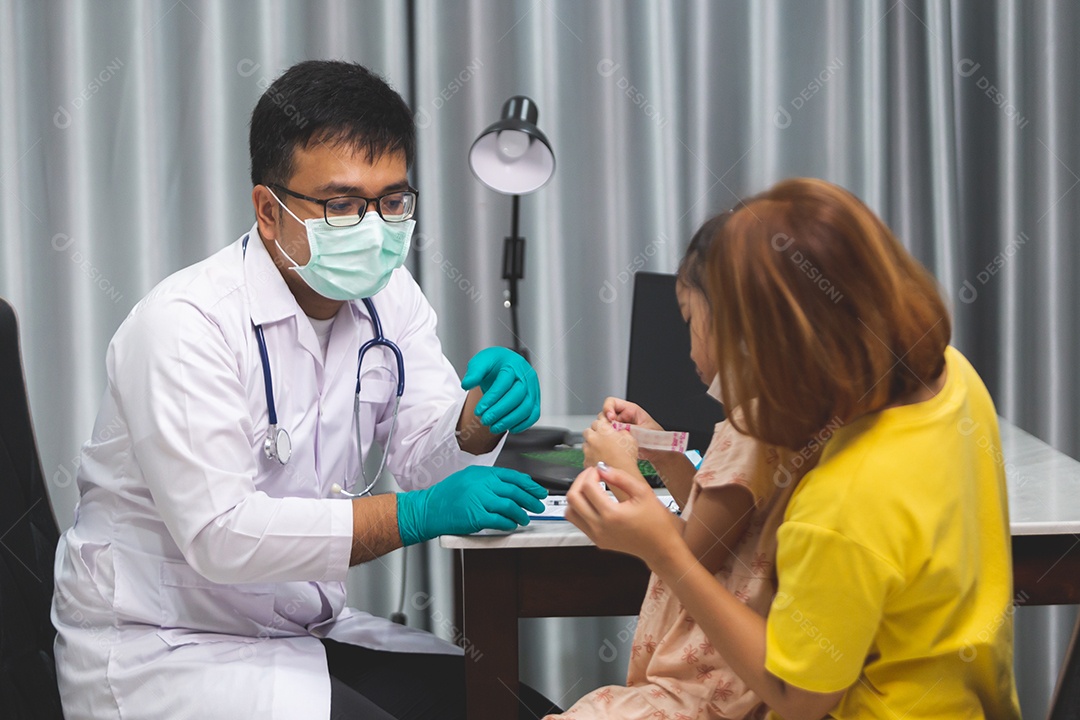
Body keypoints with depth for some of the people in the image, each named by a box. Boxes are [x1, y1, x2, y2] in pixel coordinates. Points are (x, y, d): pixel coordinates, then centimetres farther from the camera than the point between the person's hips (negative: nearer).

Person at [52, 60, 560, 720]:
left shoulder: (389, 295, 4)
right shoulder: (185, 324, -21)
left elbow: (427, 461, 2)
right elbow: (219, 534, -28)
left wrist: (481, 416, -22)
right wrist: (419, 515, -32)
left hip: (309, 633, 8)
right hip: (161, 654, -7)